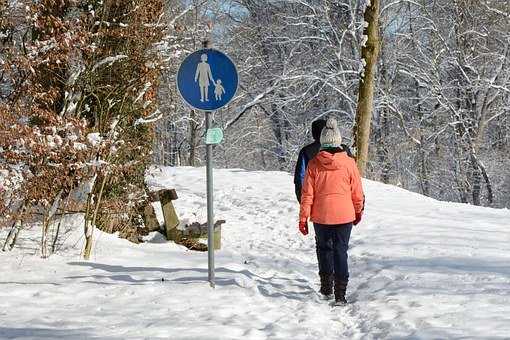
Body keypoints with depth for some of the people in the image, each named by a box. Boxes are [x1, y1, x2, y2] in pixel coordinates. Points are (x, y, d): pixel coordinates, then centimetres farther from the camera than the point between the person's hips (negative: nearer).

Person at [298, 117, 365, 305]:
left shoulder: (314, 164, -6)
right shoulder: (349, 163, -6)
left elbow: (307, 194, -4)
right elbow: (357, 193, 2)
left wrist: (303, 218, 3)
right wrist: (358, 212, 19)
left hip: (321, 216, 0)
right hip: (344, 215, 0)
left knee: (324, 248, 20)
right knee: (340, 251, 5)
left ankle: (327, 286, 21)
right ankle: (340, 294, 0)